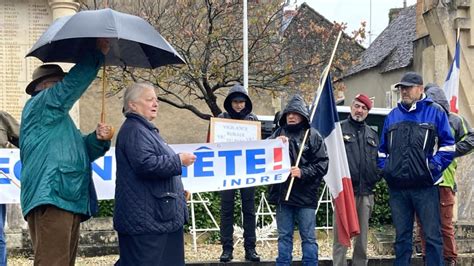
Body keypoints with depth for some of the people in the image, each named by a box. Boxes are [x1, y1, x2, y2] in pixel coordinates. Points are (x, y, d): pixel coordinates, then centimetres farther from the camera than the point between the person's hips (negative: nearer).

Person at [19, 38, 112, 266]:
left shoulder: (58, 118, 31)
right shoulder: (39, 105, 3)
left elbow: (82, 150, 26)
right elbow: (73, 83, -7)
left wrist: (97, 139, 6)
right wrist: (98, 54, 1)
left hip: (68, 200, 10)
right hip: (51, 198, -10)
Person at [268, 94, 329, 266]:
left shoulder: (313, 135, 1)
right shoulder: (278, 133, 10)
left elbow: (322, 163, -3)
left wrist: (303, 172, -15)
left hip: (305, 195, -3)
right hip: (282, 193, 3)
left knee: (308, 237, 3)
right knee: (284, 236, 11)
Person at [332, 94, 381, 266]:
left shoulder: (372, 134, 19)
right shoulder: (339, 129, 2)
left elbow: (378, 160, 23)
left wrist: (377, 177, 7)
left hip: (366, 192, 5)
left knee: (362, 235, 10)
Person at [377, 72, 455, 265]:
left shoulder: (435, 112, 2)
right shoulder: (393, 115, 14)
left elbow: (448, 146, -1)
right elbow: (382, 149, 22)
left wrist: (433, 167, -9)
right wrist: (385, 169, 8)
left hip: (425, 186, -4)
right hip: (397, 188, 4)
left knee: (432, 235, -1)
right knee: (401, 236, 11)